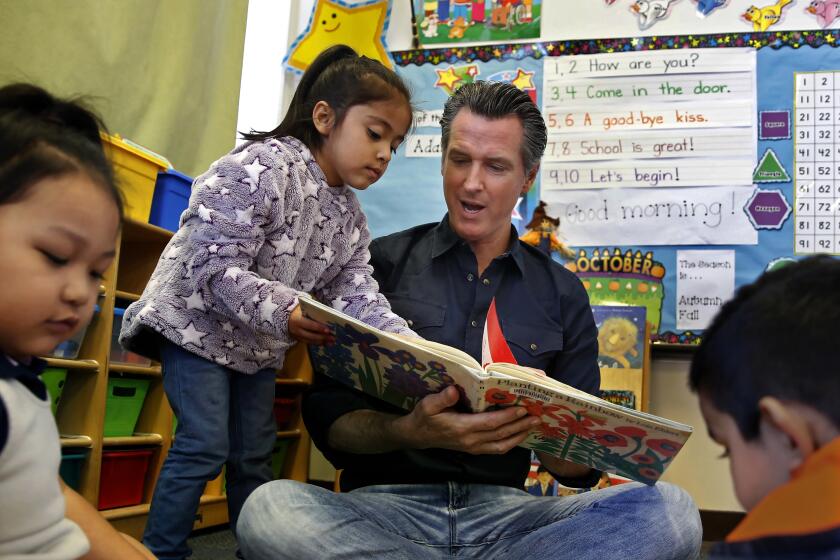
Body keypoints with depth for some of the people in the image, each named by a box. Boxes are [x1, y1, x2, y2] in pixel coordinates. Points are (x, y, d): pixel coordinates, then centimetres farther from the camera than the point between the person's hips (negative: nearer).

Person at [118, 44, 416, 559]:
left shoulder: (351, 217, 1)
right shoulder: (261, 168, -24)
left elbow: (358, 296, -8)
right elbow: (214, 269, -29)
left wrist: (414, 348, -25)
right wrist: (282, 311, -45)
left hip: (258, 344, 8)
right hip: (199, 323, -7)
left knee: (255, 454, 12)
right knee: (206, 446, -10)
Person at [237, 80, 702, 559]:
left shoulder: (563, 295, 10)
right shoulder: (384, 264, 4)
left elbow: (581, 465, 8)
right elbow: (328, 416, -1)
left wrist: (537, 425, -16)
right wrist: (411, 432, -23)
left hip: (505, 511, 2)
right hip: (388, 502, -1)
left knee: (671, 511, -24)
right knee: (269, 509, -33)